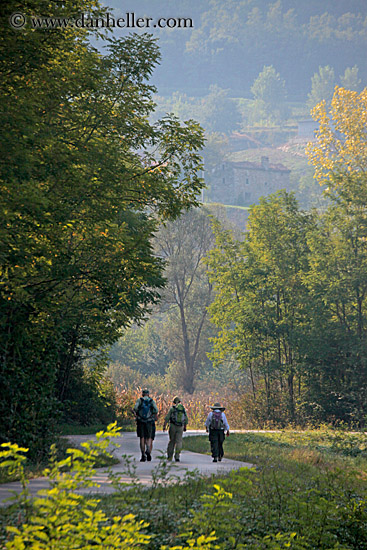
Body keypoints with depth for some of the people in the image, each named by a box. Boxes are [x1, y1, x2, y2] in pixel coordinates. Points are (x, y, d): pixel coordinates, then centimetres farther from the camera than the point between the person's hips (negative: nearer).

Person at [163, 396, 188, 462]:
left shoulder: (172, 408, -2)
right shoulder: (183, 409, 6)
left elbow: (167, 418, -9)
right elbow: (186, 419, 11)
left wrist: (164, 426, -7)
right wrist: (185, 427, 24)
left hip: (173, 426, -1)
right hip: (180, 427, 1)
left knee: (172, 441, 13)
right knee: (179, 442, -1)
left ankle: (170, 456, 18)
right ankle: (177, 456, -16)